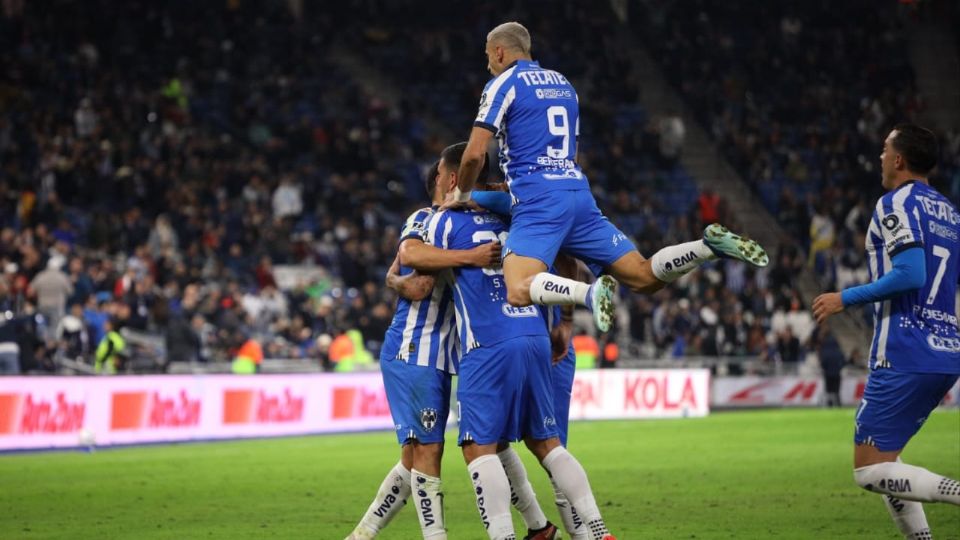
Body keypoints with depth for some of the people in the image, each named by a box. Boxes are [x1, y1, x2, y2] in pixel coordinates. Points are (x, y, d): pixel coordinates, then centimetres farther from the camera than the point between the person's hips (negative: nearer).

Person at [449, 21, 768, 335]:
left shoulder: (503, 84, 2)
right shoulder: (562, 83, 25)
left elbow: (475, 154, -7)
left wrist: (462, 196, 11)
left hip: (539, 202, -7)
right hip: (580, 194, 7)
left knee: (518, 292, -23)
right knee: (644, 277, 5)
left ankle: (590, 292, -45)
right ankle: (709, 246, -15)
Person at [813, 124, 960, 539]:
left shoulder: (896, 204, -8)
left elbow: (910, 273, -21)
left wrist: (846, 298, -11)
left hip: (905, 357, -8)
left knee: (870, 471, -5)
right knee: (881, 462, 18)